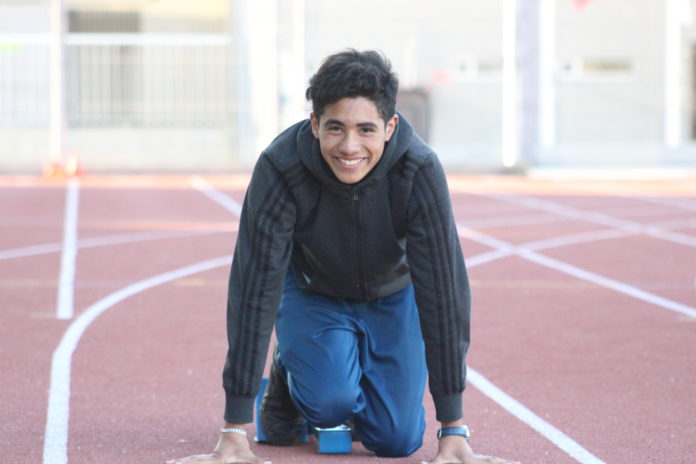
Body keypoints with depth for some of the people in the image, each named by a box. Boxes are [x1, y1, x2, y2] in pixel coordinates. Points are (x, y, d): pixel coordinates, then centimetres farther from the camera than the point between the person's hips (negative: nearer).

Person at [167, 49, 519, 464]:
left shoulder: (420, 170, -34)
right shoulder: (280, 168, -34)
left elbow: (443, 290, -31)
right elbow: (256, 289, -33)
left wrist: (454, 430, -32)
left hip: (393, 296, 1)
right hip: (313, 292, -1)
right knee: (330, 403, -25)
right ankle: (288, 374, 10)